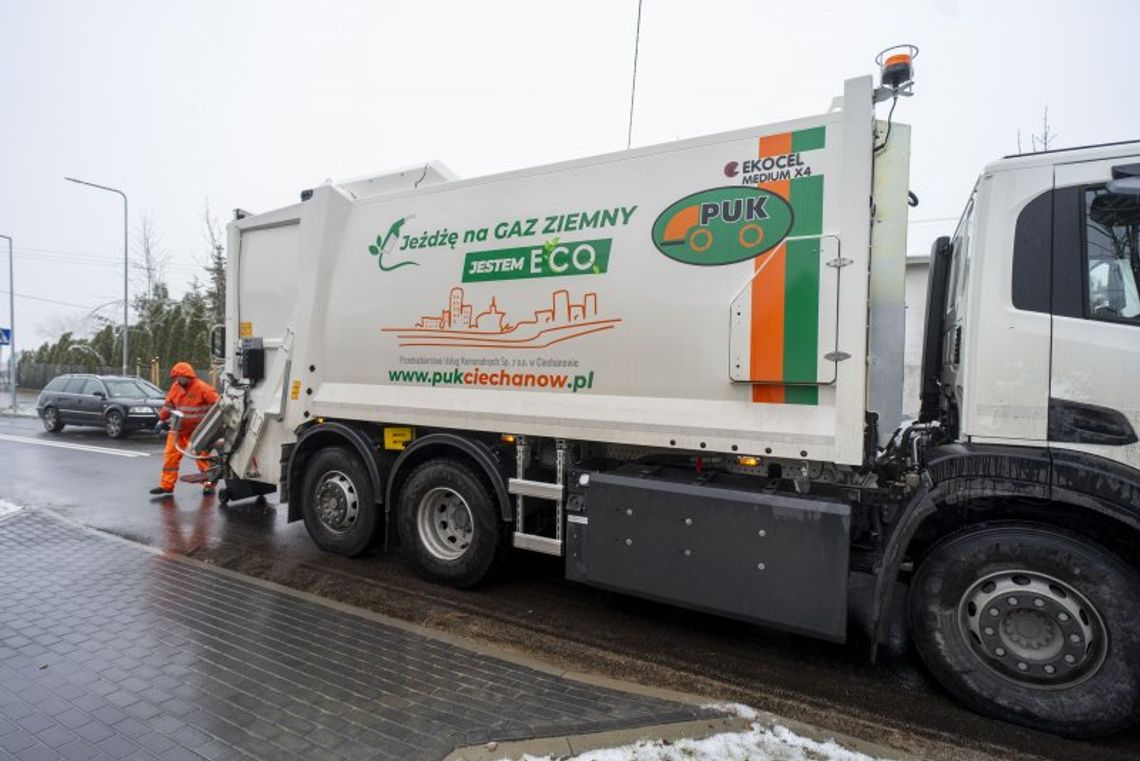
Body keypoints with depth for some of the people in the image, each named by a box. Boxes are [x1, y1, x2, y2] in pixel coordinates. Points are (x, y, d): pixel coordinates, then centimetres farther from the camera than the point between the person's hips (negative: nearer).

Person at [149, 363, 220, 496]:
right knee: (170, 455, 5)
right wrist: (162, 421, 14)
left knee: (202, 457, -1)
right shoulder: (176, 387, 3)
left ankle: (209, 484, 9)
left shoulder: (202, 388, -16)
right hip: (179, 429, 6)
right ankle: (166, 485, 14)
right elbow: (168, 405, 14)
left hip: (197, 431, -6)